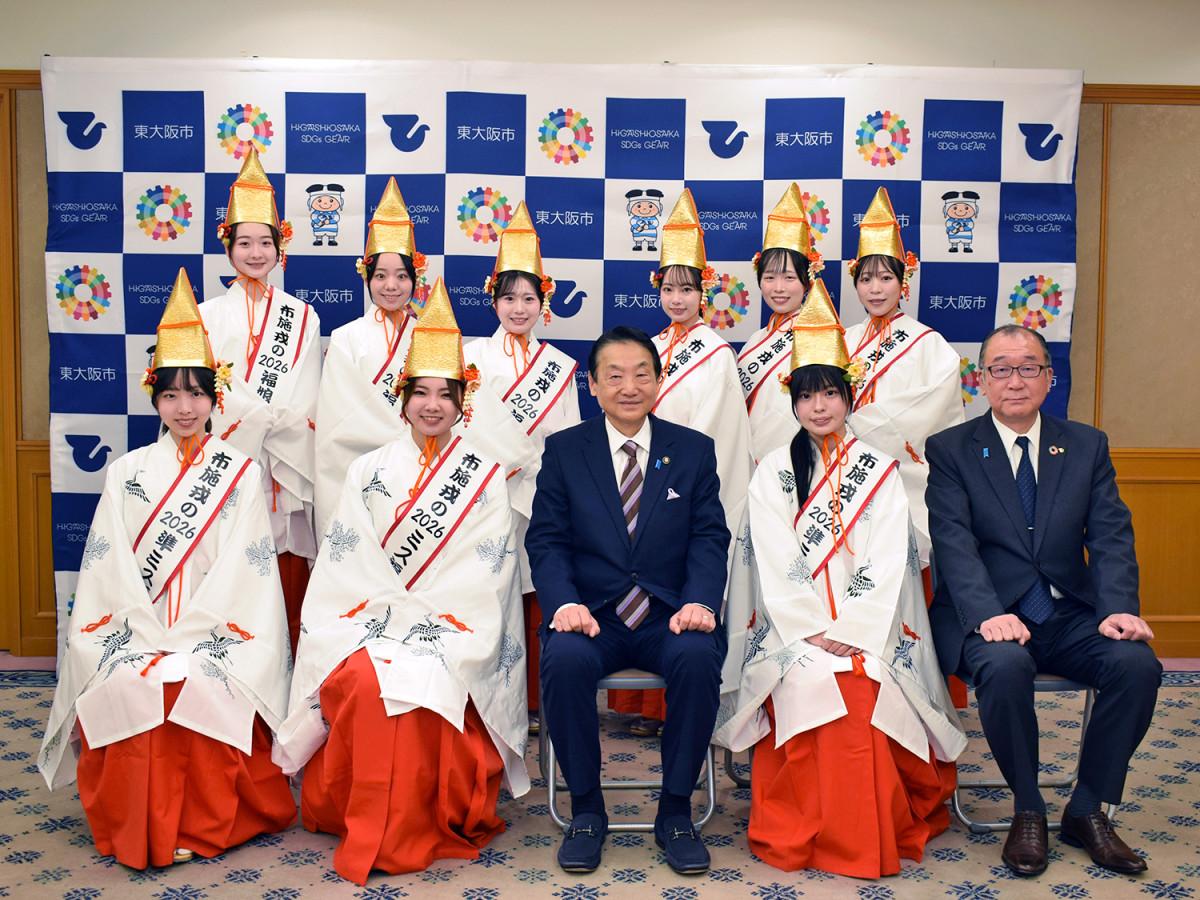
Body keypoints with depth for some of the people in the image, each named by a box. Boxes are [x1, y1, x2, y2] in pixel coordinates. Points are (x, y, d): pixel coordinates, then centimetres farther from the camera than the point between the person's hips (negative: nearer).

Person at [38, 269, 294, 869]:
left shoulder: (240, 474, 5)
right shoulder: (127, 471, 11)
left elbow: (238, 570, -3)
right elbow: (113, 567, 3)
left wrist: (182, 638, -11)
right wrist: (151, 637, -10)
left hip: (214, 632, -1)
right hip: (135, 630, 2)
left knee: (199, 688, -28)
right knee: (129, 688, -26)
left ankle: (203, 823, -10)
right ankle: (135, 826, -9)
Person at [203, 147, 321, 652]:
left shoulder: (303, 318, 11)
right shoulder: (209, 315, 8)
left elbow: (306, 403, 7)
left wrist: (253, 415, -5)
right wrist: (276, 416, -7)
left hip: (285, 471, 1)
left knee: (290, 584, -1)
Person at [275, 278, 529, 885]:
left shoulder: (485, 476, 6)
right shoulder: (368, 471, 11)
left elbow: (483, 575, -1)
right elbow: (350, 565, 5)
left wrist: (420, 620, -11)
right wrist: (394, 619, -9)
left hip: (453, 630, -1)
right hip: (371, 624, 2)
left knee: (429, 685, -30)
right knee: (365, 683, -28)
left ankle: (424, 827, -13)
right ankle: (365, 824, -10)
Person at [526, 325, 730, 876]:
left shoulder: (694, 450, 10)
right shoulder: (563, 450, 9)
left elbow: (710, 537, 3)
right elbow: (547, 539, 2)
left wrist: (700, 603, -16)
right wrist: (564, 602, -17)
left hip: (670, 614, 1)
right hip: (592, 613, 0)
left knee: (698, 656, -32)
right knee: (564, 659, -32)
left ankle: (675, 811, -11)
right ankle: (586, 809, -9)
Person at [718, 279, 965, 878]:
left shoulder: (879, 471, 9)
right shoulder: (772, 472, 8)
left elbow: (886, 565, -1)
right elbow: (776, 565, 0)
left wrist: (846, 633, -14)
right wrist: (815, 634, -12)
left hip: (867, 627, 0)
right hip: (793, 627, 0)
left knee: (864, 685, -27)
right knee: (812, 681, -28)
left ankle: (876, 829, -7)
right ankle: (804, 832, -13)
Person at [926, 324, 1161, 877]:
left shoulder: (1087, 446, 11)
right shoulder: (949, 450, 2)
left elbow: (1111, 536, 1)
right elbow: (954, 542, -11)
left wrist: (1119, 609, -18)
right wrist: (988, 614, -28)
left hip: (1070, 617, 3)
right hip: (991, 618, -3)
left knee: (1137, 664, -24)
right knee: (1004, 665, -34)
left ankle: (1088, 810, -2)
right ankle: (1027, 811, -8)